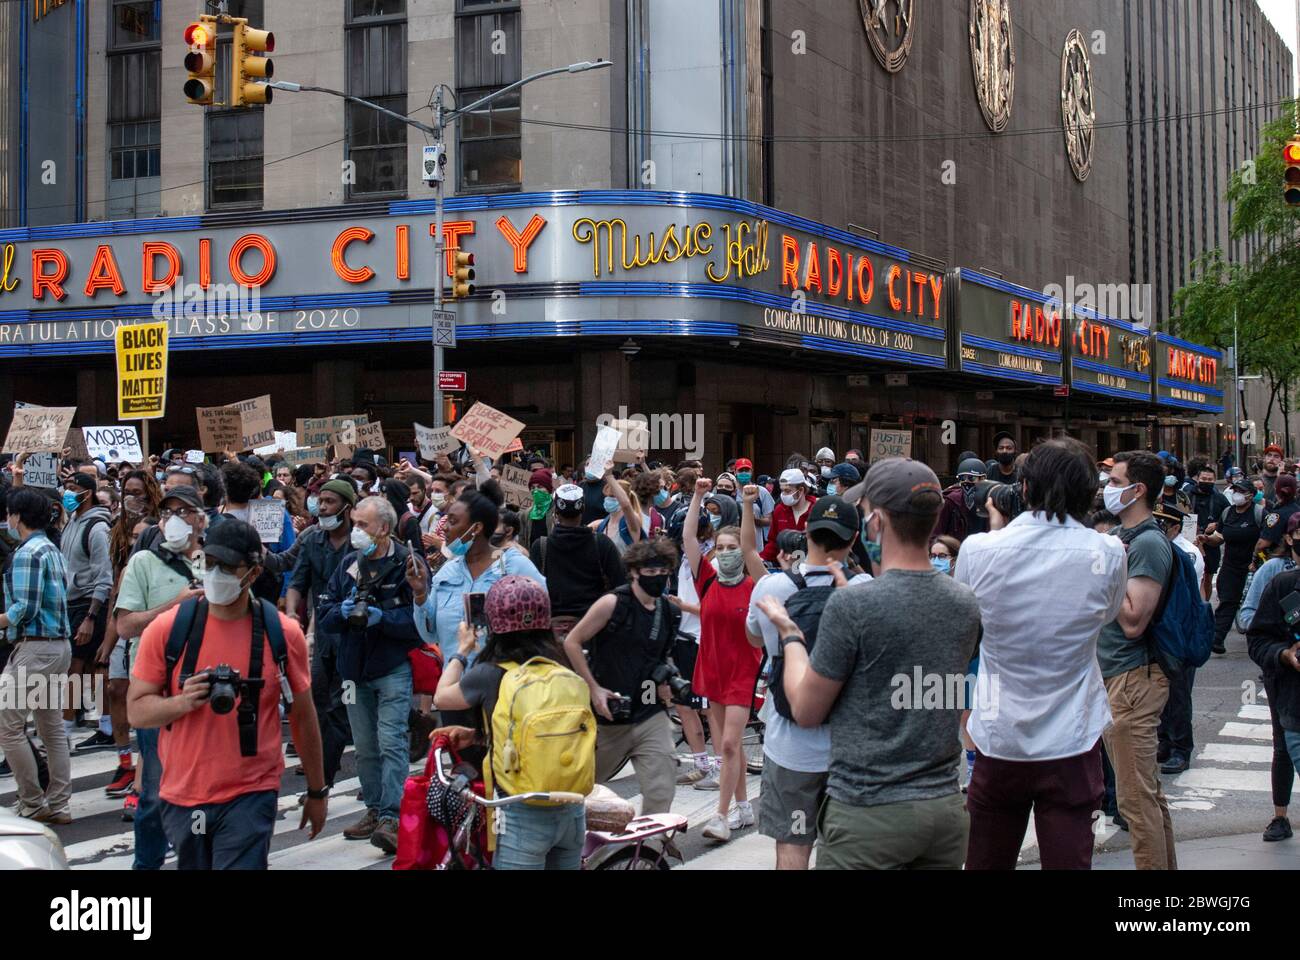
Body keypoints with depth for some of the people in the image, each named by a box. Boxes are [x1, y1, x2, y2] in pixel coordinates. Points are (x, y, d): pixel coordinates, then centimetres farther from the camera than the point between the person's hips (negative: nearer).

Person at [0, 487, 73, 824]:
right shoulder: (52, 549, 15)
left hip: (35, 647, -10)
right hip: (60, 644, 10)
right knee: (52, 726, 12)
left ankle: (33, 805, 0)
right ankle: (59, 805, 15)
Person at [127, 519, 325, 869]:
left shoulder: (283, 633, -4)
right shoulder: (167, 629, -4)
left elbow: (302, 716, 6)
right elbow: (136, 711, -1)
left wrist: (317, 792, 12)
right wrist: (183, 702, -22)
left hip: (251, 797, -2)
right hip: (182, 797, 2)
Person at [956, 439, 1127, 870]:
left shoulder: (979, 549, -10)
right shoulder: (1107, 554, -8)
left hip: (999, 738, 1)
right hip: (1072, 741, 0)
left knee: (986, 861, 13)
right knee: (1068, 859, 5)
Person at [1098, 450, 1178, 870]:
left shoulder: (1148, 543, -17)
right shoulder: (1120, 535, 12)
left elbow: (1133, 622, -22)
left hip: (1133, 678, -10)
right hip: (1114, 676, 10)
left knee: (1136, 796, -6)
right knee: (1147, 790, 17)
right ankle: (1165, 865, 27)